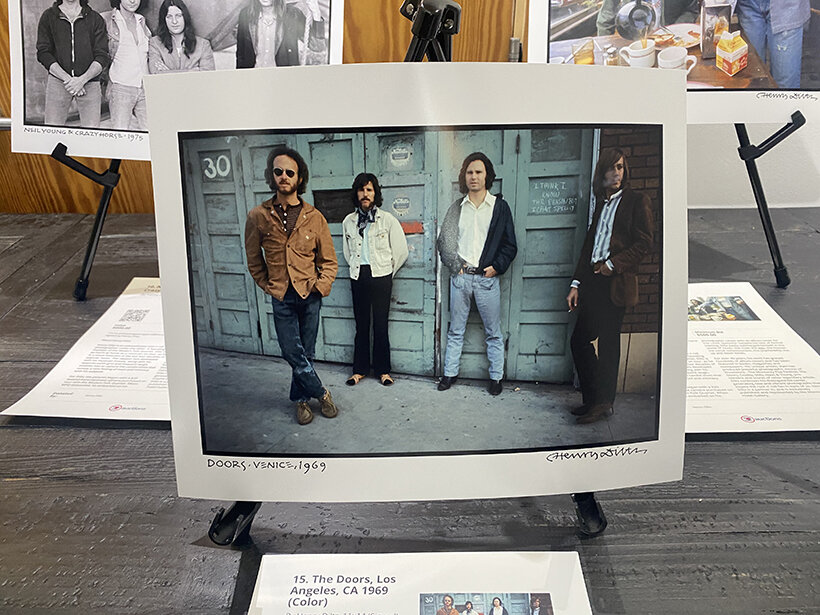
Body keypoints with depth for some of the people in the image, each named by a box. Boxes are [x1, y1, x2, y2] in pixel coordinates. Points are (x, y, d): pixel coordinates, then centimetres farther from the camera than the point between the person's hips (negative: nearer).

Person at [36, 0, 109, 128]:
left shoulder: (95, 18, 9)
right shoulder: (48, 16, 10)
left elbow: (102, 57, 1)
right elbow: (43, 54, 2)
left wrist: (82, 80, -12)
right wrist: (67, 79, -12)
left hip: (89, 81, -1)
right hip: (57, 80, 1)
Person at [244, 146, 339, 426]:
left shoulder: (314, 217, 0)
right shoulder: (258, 217, -1)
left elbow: (329, 261, 6)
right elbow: (254, 261, 10)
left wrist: (320, 286, -6)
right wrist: (269, 287, 4)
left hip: (310, 296, 1)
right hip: (281, 297, 0)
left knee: (305, 353, 8)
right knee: (293, 354, -1)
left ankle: (300, 398, 28)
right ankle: (321, 394, 18)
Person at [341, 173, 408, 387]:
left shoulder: (387, 220, -2)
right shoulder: (348, 221, 8)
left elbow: (401, 251, 3)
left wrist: (387, 272, 9)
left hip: (380, 277, -2)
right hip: (358, 277, 3)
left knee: (380, 325, 1)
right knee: (361, 325, 7)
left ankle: (383, 370, 14)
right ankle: (360, 369, 19)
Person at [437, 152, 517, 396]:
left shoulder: (500, 206, 3)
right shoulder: (457, 207, 8)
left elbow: (510, 245, 4)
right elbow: (444, 240, 8)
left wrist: (496, 267, -8)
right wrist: (455, 265, -3)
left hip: (487, 277, -2)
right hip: (460, 276, 2)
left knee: (494, 332, 6)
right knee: (455, 330, 10)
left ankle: (496, 377, 17)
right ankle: (450, 373, 20)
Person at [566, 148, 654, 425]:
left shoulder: (637, 200, 3)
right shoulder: (601, 203, 20)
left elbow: (644, 242, -5)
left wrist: (613, 264, -15)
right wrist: (576, 284, 10)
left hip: (615, 282, -6)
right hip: (592, 280, 6)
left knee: (608, 344, -2)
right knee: (579, 340, 5)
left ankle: (603, 403, 11)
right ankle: (591, 399, 19)